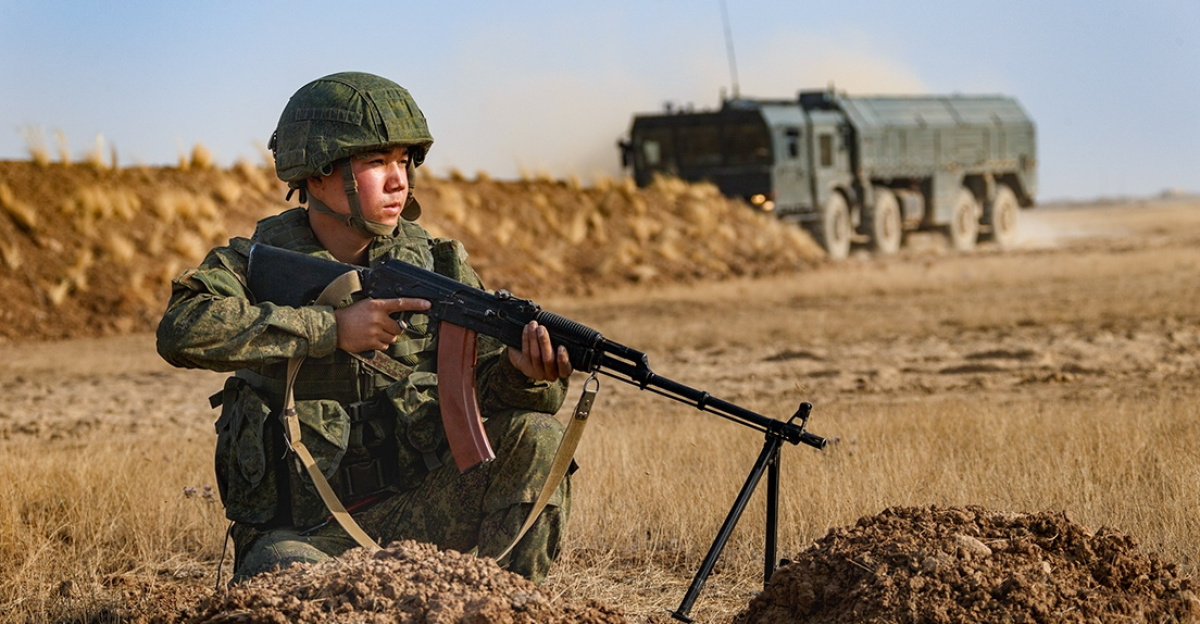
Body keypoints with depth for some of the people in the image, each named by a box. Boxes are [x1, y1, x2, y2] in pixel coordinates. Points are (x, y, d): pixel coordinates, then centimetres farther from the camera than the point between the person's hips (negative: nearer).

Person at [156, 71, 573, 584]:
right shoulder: (258, 263, -3)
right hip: (299, 535, -3)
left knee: (535, 433, -18)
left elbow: (487, 379, -1)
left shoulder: (435, 265, 5)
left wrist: (524, 371, -27)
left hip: (411, 516, 3)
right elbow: (181, 329, -23)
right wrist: (331, 327, -24)